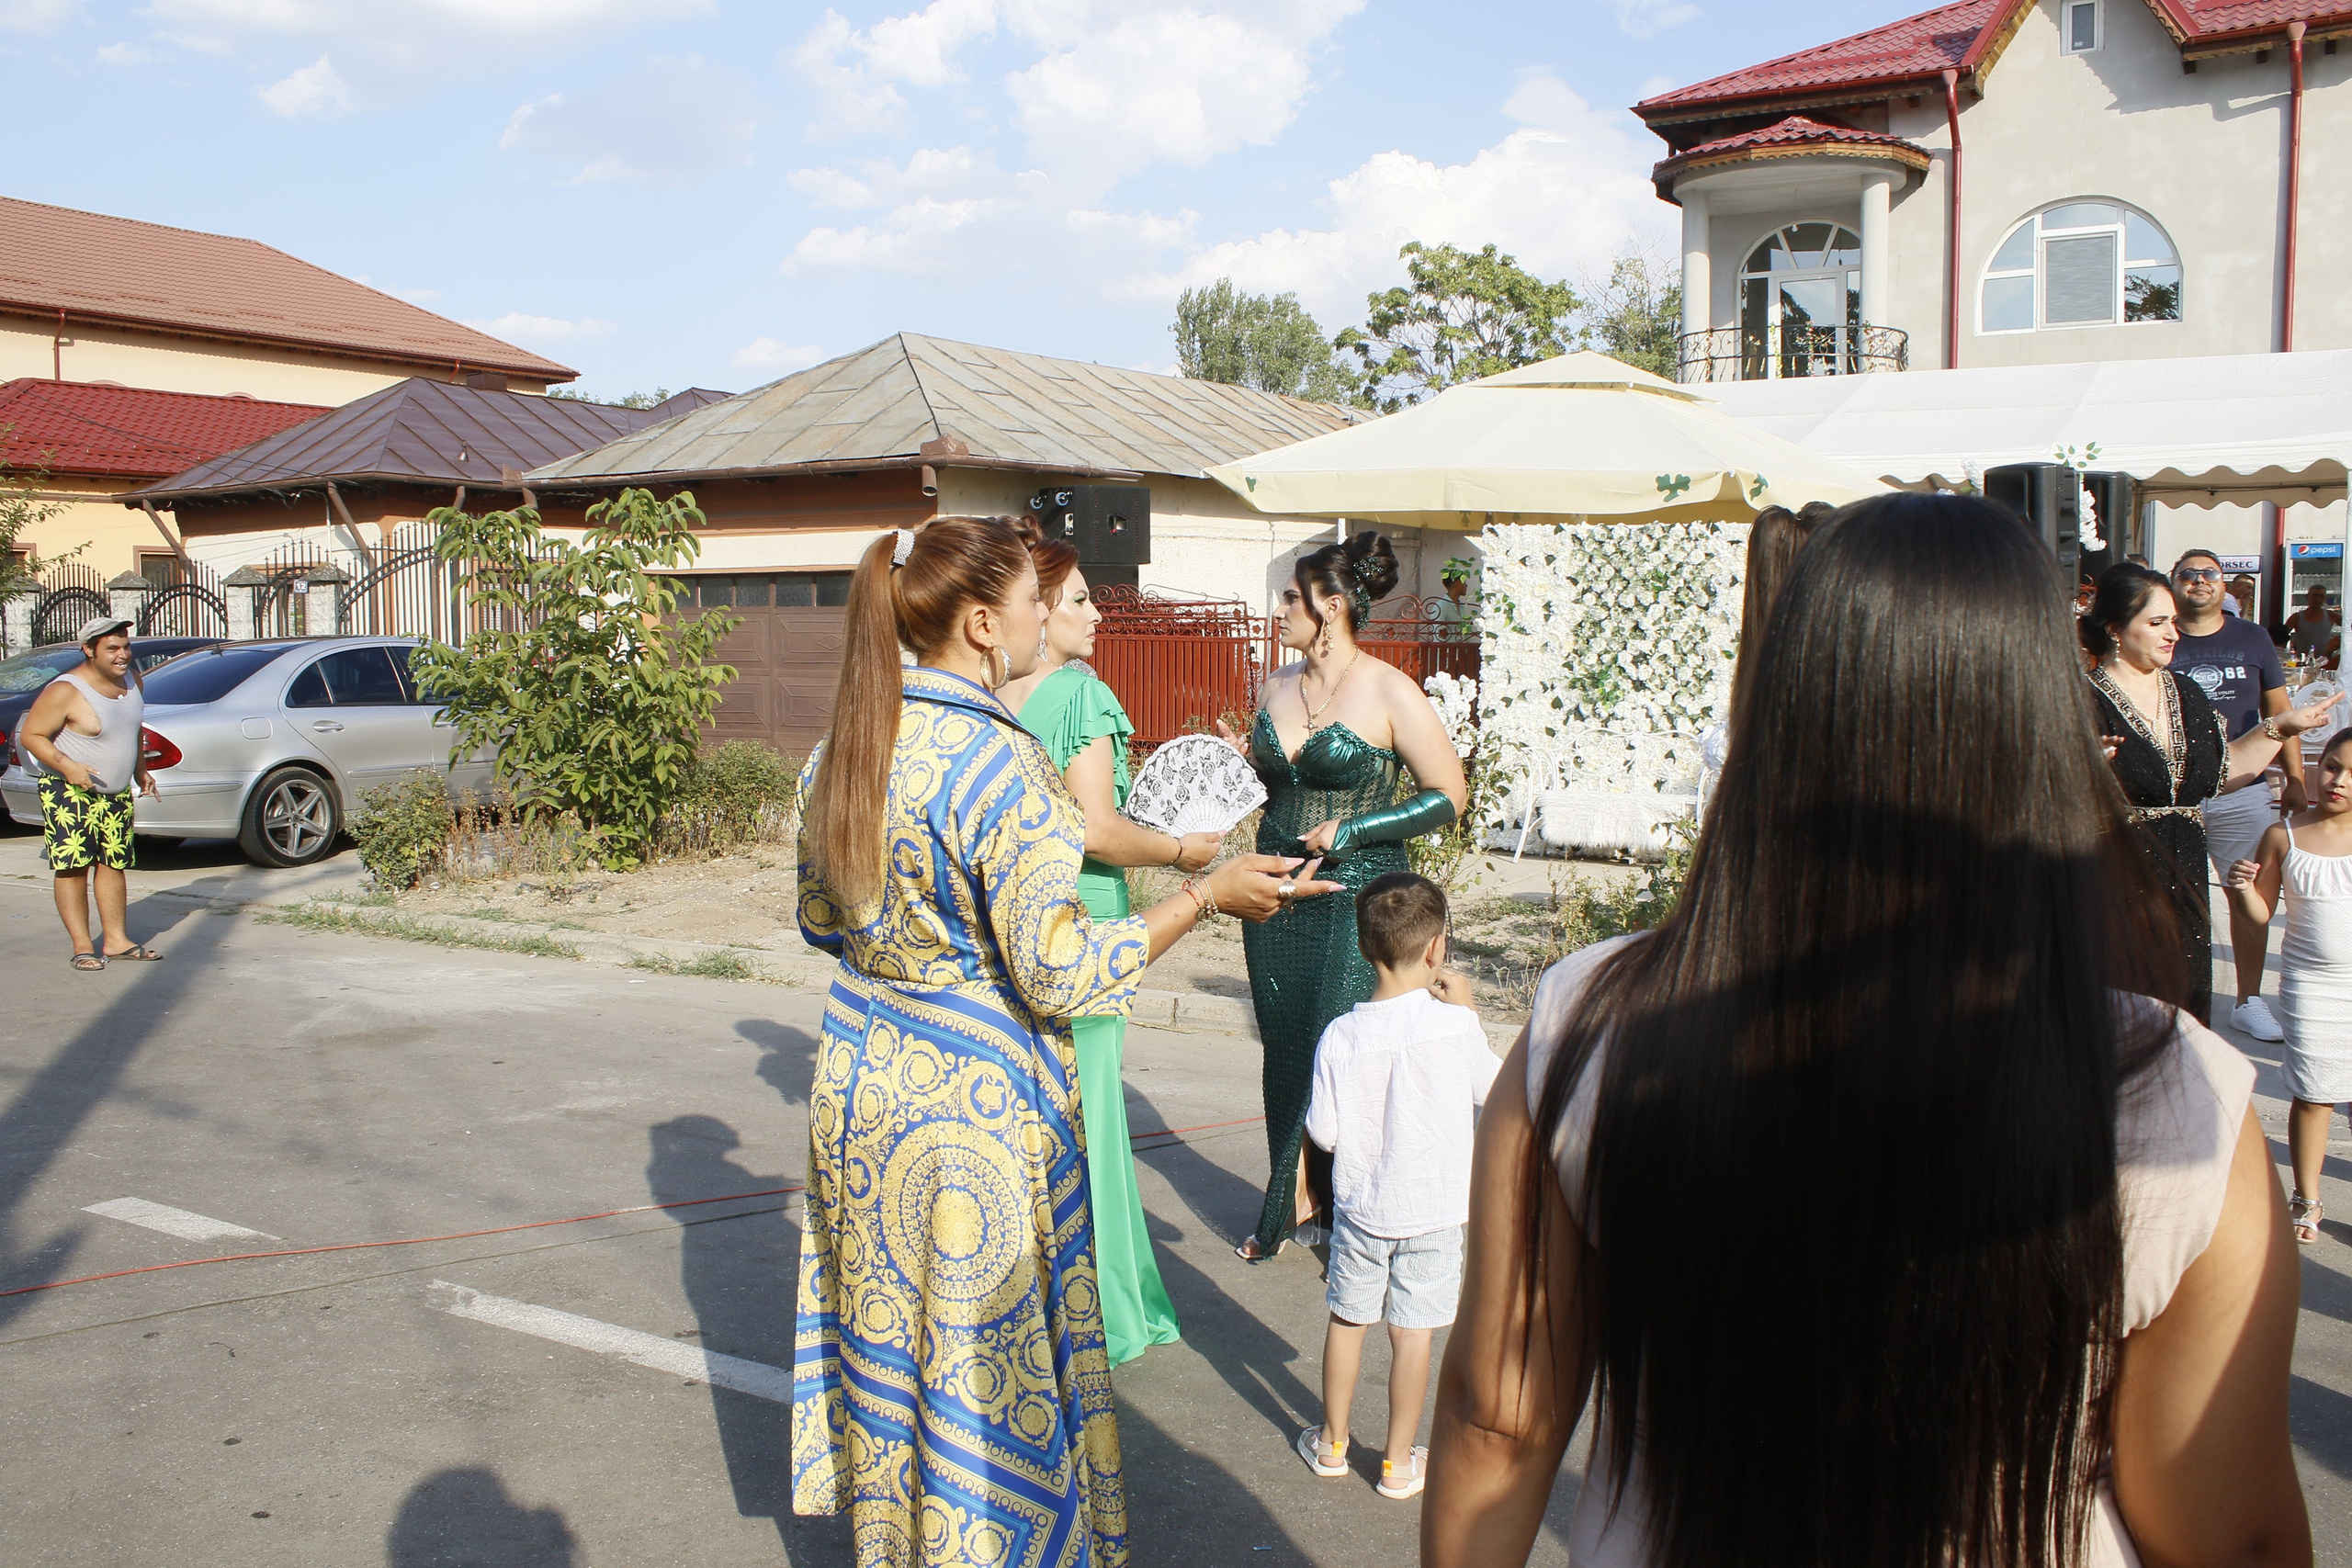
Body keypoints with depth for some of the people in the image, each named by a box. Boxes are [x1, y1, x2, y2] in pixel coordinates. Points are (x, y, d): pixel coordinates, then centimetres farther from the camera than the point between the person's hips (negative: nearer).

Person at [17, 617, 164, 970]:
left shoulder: (131, 679, 4)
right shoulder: (66, 691, -18)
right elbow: (30, 735, -15)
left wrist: (140, 770, 16)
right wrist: (66, 765, -27)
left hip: (117, 795, 7)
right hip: (69, 794, -7)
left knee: (113, 864, 9)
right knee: (72, 867, -5)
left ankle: (116, 939, 14)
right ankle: (82, 946, -2)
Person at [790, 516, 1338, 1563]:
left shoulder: (842, 747, 1)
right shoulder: (997, 764, -22)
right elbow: (1058, 976, -22)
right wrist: (1207, 895, -16)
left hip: (857, 1077, 8)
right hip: (972, 1098, -8)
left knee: (884, 1329, 21)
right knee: (983, 1357, 8)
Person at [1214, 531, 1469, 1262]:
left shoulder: (1388, 692, -11)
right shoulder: (1276, 688, 9)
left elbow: (1449, 795, -10)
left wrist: (1351, 830, -16)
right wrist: (1242, 763, 0)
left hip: (1356, 904, -6)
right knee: (1284, 1053, 11)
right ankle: (1295, 1199, 25)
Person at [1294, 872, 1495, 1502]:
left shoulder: (1340, 1037, -13)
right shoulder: (1456, 1025, -16)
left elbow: (1323, 1132, -8)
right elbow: (1492, 1089, 1)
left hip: (1360, 1206, 1)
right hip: (1433, 1211, -1)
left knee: (1346, 1319, 17)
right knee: (1412, 1332, 9)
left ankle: (1332, 1443, 31)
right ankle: (1399, 1461, 20)